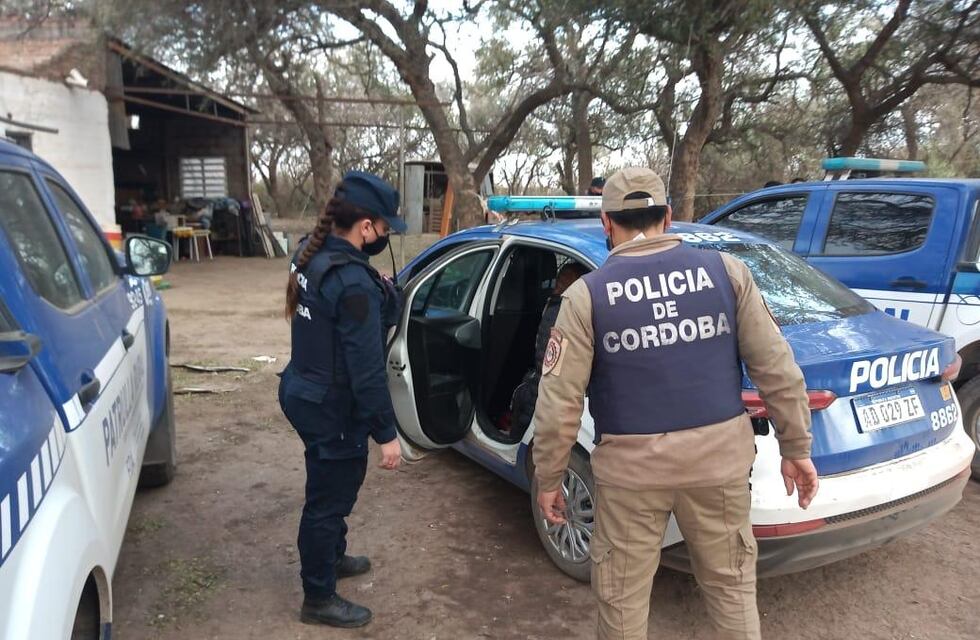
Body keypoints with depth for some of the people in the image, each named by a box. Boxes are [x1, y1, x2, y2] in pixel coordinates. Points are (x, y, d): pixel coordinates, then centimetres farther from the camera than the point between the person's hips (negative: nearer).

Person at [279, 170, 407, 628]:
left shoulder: (311, 253, 1)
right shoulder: (353, 282, -28)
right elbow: (366, 367, -26)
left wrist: (381, 296, -3)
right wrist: (386, 433, -19)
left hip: (306, 394, 9)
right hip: (333, 408, -9)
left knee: (330, 491, 28)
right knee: (328, 499, 8)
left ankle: (332, 557, 50)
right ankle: (319, 599, 27)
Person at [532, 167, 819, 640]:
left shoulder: (586, 294, -8)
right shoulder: (726, 270, -2)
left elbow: (559, 402, -8)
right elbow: (777, 370, -1)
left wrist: (548, 479, 4)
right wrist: (795, 448, 10)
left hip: (632, 465, -2)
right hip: (719, 456, 3)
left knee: (622, 594, 18)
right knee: (731, 582, 22)